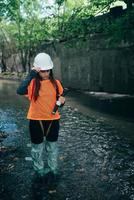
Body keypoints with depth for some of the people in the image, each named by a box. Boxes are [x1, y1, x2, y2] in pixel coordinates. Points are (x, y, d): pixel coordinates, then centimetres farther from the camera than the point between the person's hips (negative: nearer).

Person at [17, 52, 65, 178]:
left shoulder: (55, 83, -2)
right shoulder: (33, 83, -13)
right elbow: (20, 91, -33)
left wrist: (62, 101, -12)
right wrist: (31, 75, -32)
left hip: (53, 120, 3)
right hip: (36, 121, -3)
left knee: (52, 146, 20)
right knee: (37, 148, 14)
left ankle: (53, 168, 40)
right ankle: (39, 169, 36)